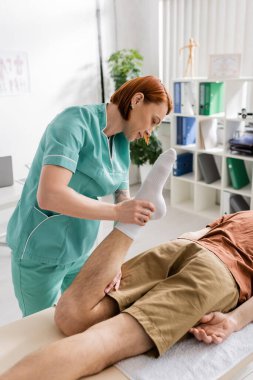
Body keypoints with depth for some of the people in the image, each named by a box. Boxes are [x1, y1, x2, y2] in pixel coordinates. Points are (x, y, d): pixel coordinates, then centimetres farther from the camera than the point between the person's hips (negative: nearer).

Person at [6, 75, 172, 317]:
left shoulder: (122, 144, 2)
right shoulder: (75, 121, -21)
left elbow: (125, 205, -1)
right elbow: (48, 195, -33)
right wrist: (116, 212, -32)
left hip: (81, 250, 7)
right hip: (41, 254, -6)